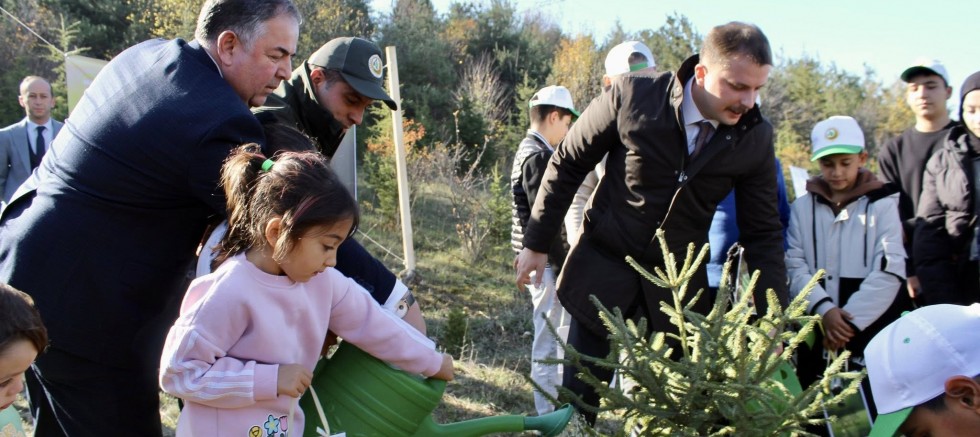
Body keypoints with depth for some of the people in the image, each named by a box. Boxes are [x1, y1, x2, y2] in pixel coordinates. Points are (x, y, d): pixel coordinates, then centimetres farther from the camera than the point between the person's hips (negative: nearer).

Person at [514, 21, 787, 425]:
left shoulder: (755, 138, -8)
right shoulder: (633, 96, -16)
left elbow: (763, 233, -1)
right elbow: (567, 164, -4)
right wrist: (537, 242, -1)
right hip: (604, 269, -2)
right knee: (577, 398, 5)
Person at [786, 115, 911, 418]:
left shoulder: (881, 205, 3)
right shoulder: (803, 207, 9)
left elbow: (889, 272, -6)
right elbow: (794, 266, -1)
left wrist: (851, 320, -12)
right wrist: (823, 309, -15)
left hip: (871, 332, -2)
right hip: (816, 336, 2)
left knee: (876, 411, -1)